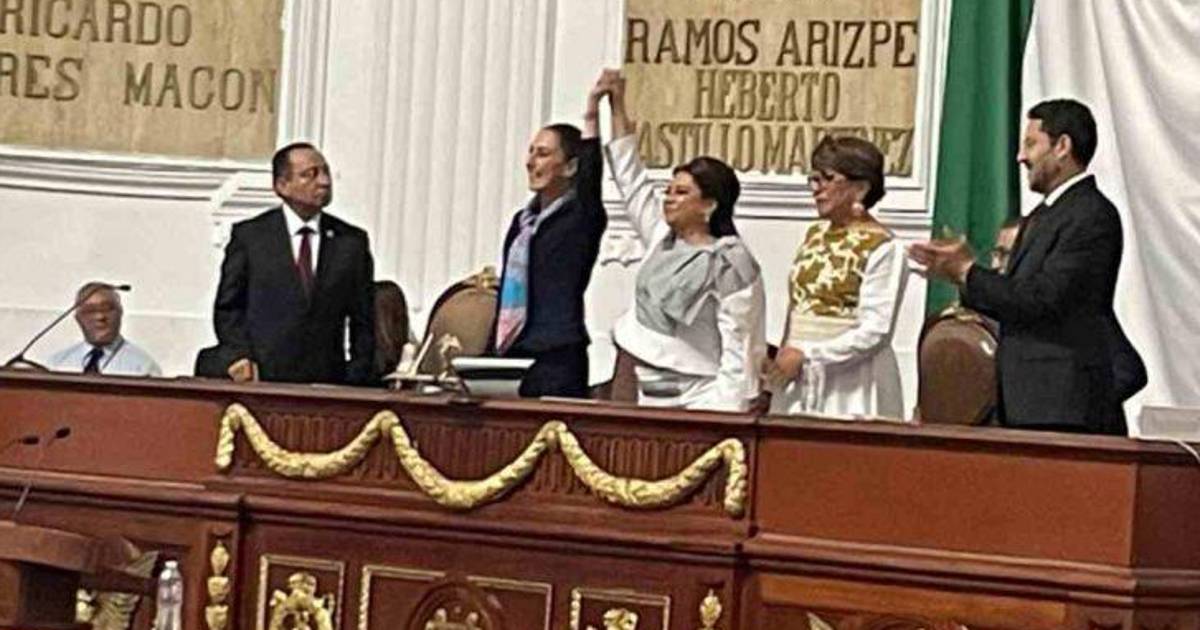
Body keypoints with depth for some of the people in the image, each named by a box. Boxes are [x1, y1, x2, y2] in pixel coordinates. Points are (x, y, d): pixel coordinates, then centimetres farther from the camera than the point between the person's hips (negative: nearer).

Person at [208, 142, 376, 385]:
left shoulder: (352, 241, 10)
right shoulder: (249, 235, 6)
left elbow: (363, 322, 11)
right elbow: (228, 308, 9)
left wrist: (358, 381, 2)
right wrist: (238, 356, -6)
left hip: (326, 384, 1)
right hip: (259, 378, -1)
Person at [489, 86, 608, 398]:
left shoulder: (580, 219, -3)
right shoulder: (522, 221, 18)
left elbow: (591, 181, -24)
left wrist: (591, 121, -33)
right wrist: (492, 349, 21)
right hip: (510, 356, 7)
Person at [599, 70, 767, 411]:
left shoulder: (731, 264, -9)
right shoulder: (662, 240, 10)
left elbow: (738, 348, -12)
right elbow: (632, 183, 18)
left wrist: (722, 413, -20)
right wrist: (617, 107, 17)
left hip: (699, 403, -7)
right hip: (651, 397, 7)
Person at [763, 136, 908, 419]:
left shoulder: (882, 248, -9)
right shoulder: (814, 235, 13)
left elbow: (875, 332, -14)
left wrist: (805, 354, -16)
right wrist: (782, 359, 10)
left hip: (850, 387, -6)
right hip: (798, 383, 6)